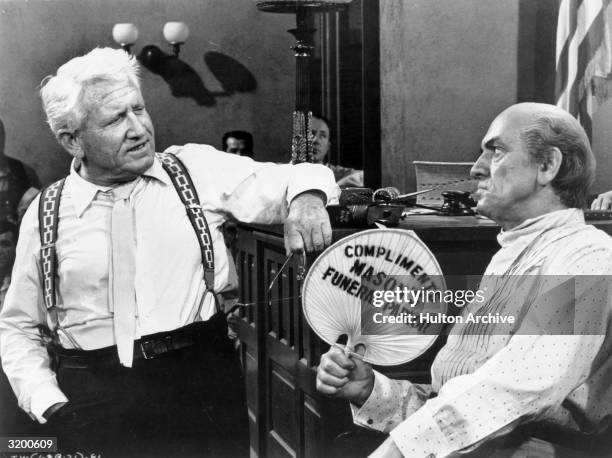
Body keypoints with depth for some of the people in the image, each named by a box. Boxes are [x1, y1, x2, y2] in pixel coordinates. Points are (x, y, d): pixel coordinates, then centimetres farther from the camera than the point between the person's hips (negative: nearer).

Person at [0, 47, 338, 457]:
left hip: (203, 385, 0)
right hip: (94, 402, 0)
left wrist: (305, 194, -21)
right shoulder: (45, 216, 4)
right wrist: (48, 405, -1)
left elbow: (295, 178, 3)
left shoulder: (197, 169, 2)